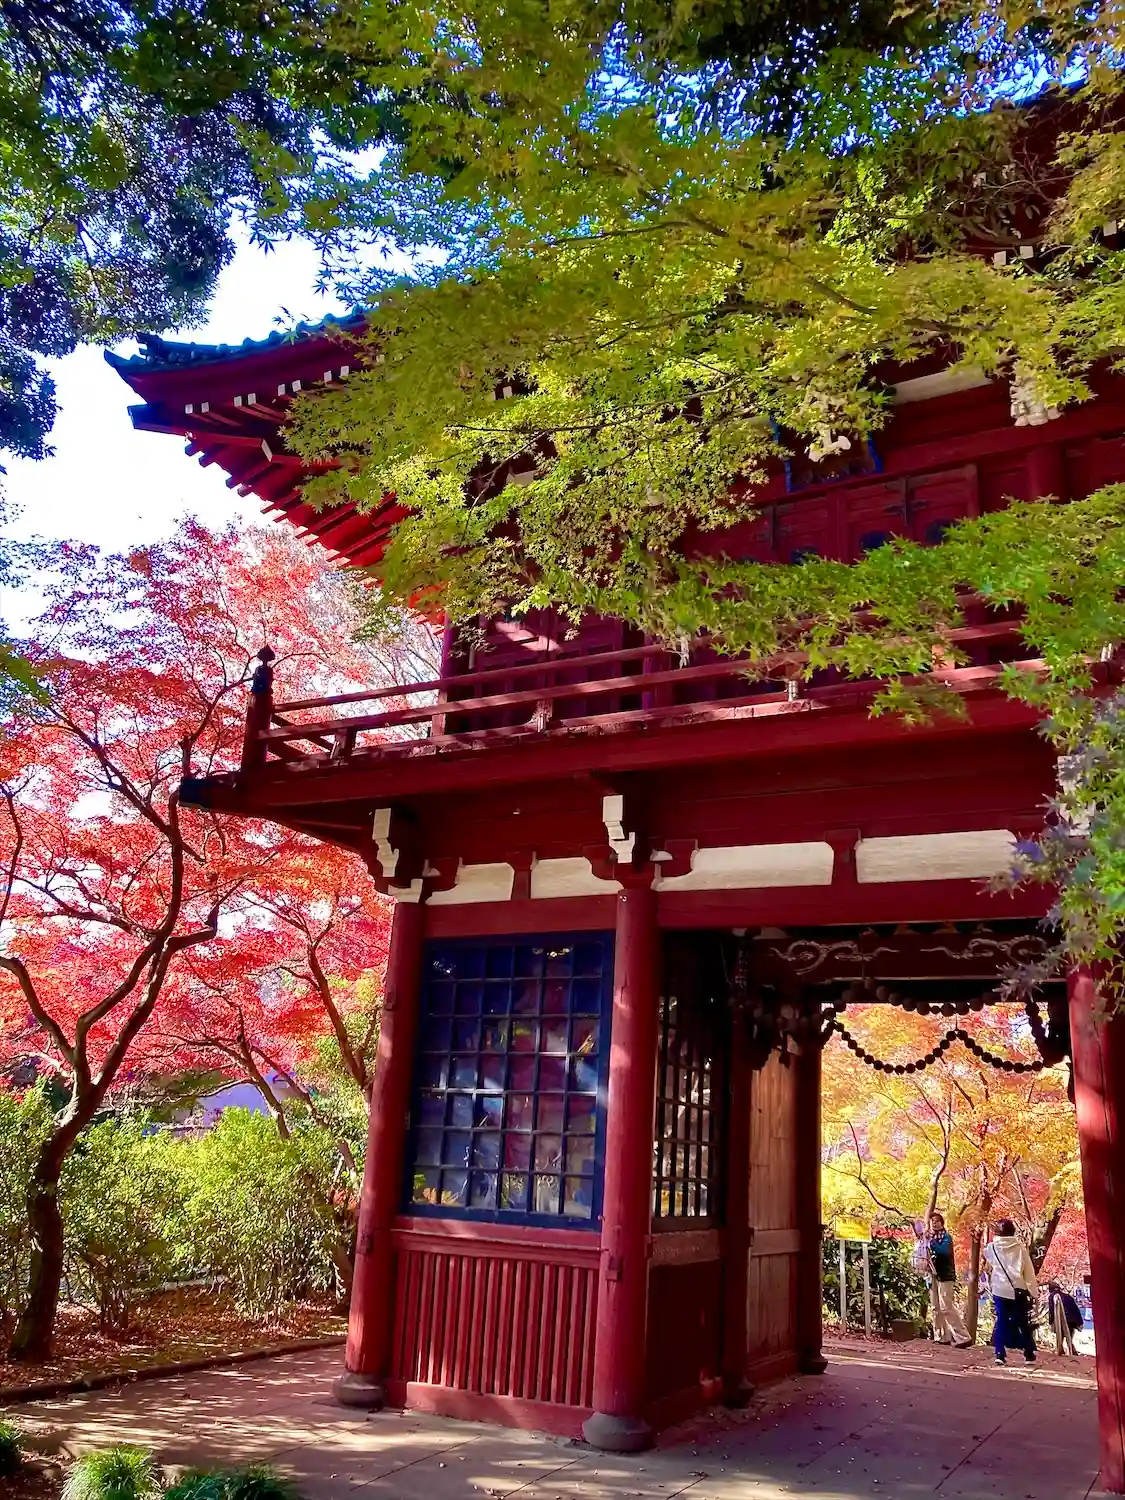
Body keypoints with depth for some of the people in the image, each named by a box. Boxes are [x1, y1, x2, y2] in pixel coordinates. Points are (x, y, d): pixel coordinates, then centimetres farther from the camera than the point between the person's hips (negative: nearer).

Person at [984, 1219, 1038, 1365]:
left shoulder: (992, 1248, 1)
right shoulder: (1020, 1247, 0)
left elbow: (986, 1255, 24)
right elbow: (1029, 1271, 2)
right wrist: (1034, 1292, 7)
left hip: (1000, 1290, 0)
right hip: (1018, 1290, 0)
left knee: (1001, 1322, 6)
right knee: (1024, 1323, 13)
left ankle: (1000, 1354, 0)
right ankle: (1029, 1355, 17)